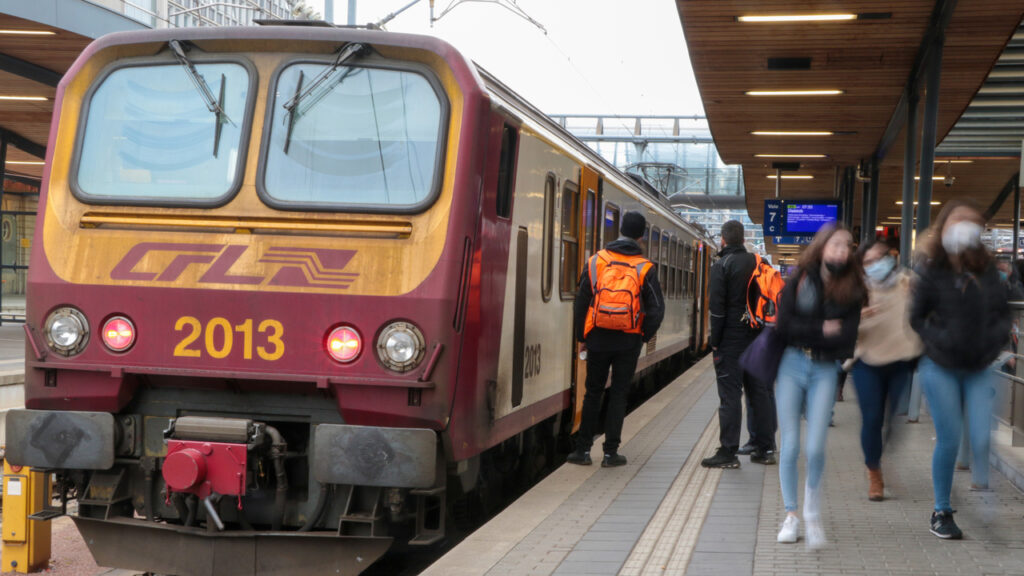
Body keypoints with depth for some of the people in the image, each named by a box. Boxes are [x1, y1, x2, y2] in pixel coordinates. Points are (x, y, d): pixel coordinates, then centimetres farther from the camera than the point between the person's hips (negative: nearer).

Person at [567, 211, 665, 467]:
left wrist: (581, 337, 10)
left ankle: (583, 450, 12)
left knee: (593, 393, 12)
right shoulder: (645, 268, -5)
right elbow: (656, 309, -6)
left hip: (598, 338, 1)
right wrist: (644, 337, 7)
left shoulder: (596, 261, -1)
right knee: (619, 394, 8)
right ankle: (611, 452, 7)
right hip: (629, 341, -1)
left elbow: (581, 302, 1)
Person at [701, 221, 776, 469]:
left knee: (730, 394, -5)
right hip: (756, 337, 6)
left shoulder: (721, 267, -8)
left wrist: (715, 343, -7)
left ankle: (728, 452, -5)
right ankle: (765, 448, 16)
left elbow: (717, 309, -13)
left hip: (731, 338, -6)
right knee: (758, 391, 12)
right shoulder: (757, 263, 10)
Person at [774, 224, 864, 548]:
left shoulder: (851, 291, 4)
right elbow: (784, 326, -9)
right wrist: (822, 330, -10)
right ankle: (790, 515, 13)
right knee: (790, 445, -1)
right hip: (792, 365, 0)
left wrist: (805, 333, -12)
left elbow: (846, 339, -7)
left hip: (825, 370, 0)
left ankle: (812, 514, 14)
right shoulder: (799, 282, 2)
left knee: (815, 448, -9)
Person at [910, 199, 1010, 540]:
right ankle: (941, 512, 16)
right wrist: (937, 340, -11)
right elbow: (917, 317, 2)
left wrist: (997, 337, -5)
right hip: (941, 369, -2)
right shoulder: (932, 273, -5)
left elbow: (1003, 312, 11)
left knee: (984, 440, -9)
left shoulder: (988, 272, 2)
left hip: (980, 370, 2)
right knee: (949, 440, 1)